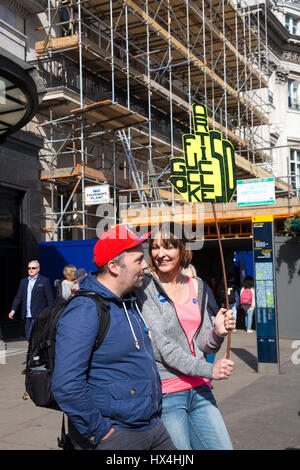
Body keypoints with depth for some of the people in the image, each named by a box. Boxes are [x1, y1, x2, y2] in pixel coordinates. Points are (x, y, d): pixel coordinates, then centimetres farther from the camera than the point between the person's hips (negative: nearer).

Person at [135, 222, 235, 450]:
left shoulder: (199, 288, 9)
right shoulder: (145, 287, -8)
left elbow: (204, 346, 9)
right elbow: (161, 345, -14)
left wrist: (218, 333, -13)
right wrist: (208, 370, -20)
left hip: (199, 389, 5)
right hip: (165, 394, -5)